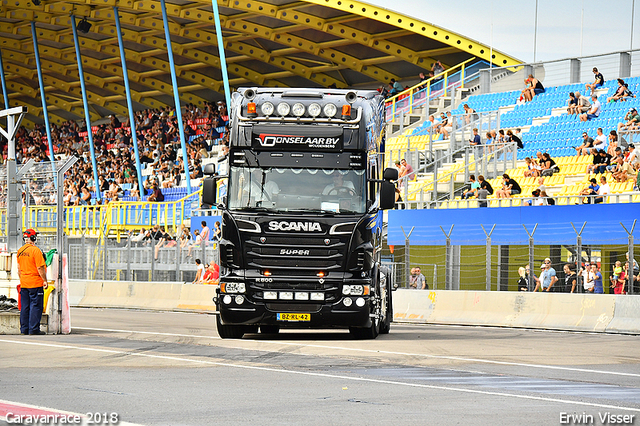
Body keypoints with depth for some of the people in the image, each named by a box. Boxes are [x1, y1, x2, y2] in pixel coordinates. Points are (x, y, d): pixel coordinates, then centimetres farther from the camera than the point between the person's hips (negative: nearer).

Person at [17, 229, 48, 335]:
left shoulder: (20, 251, 9)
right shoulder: (36, 251, -13)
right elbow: (40, 268, -16)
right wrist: (45, 280, -9)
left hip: (24, 283, 7)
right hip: (35, 283, -7)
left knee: (25, 307, 10)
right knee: (35, 306, -3)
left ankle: (24, 329, 12)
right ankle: (34, 329, -6)